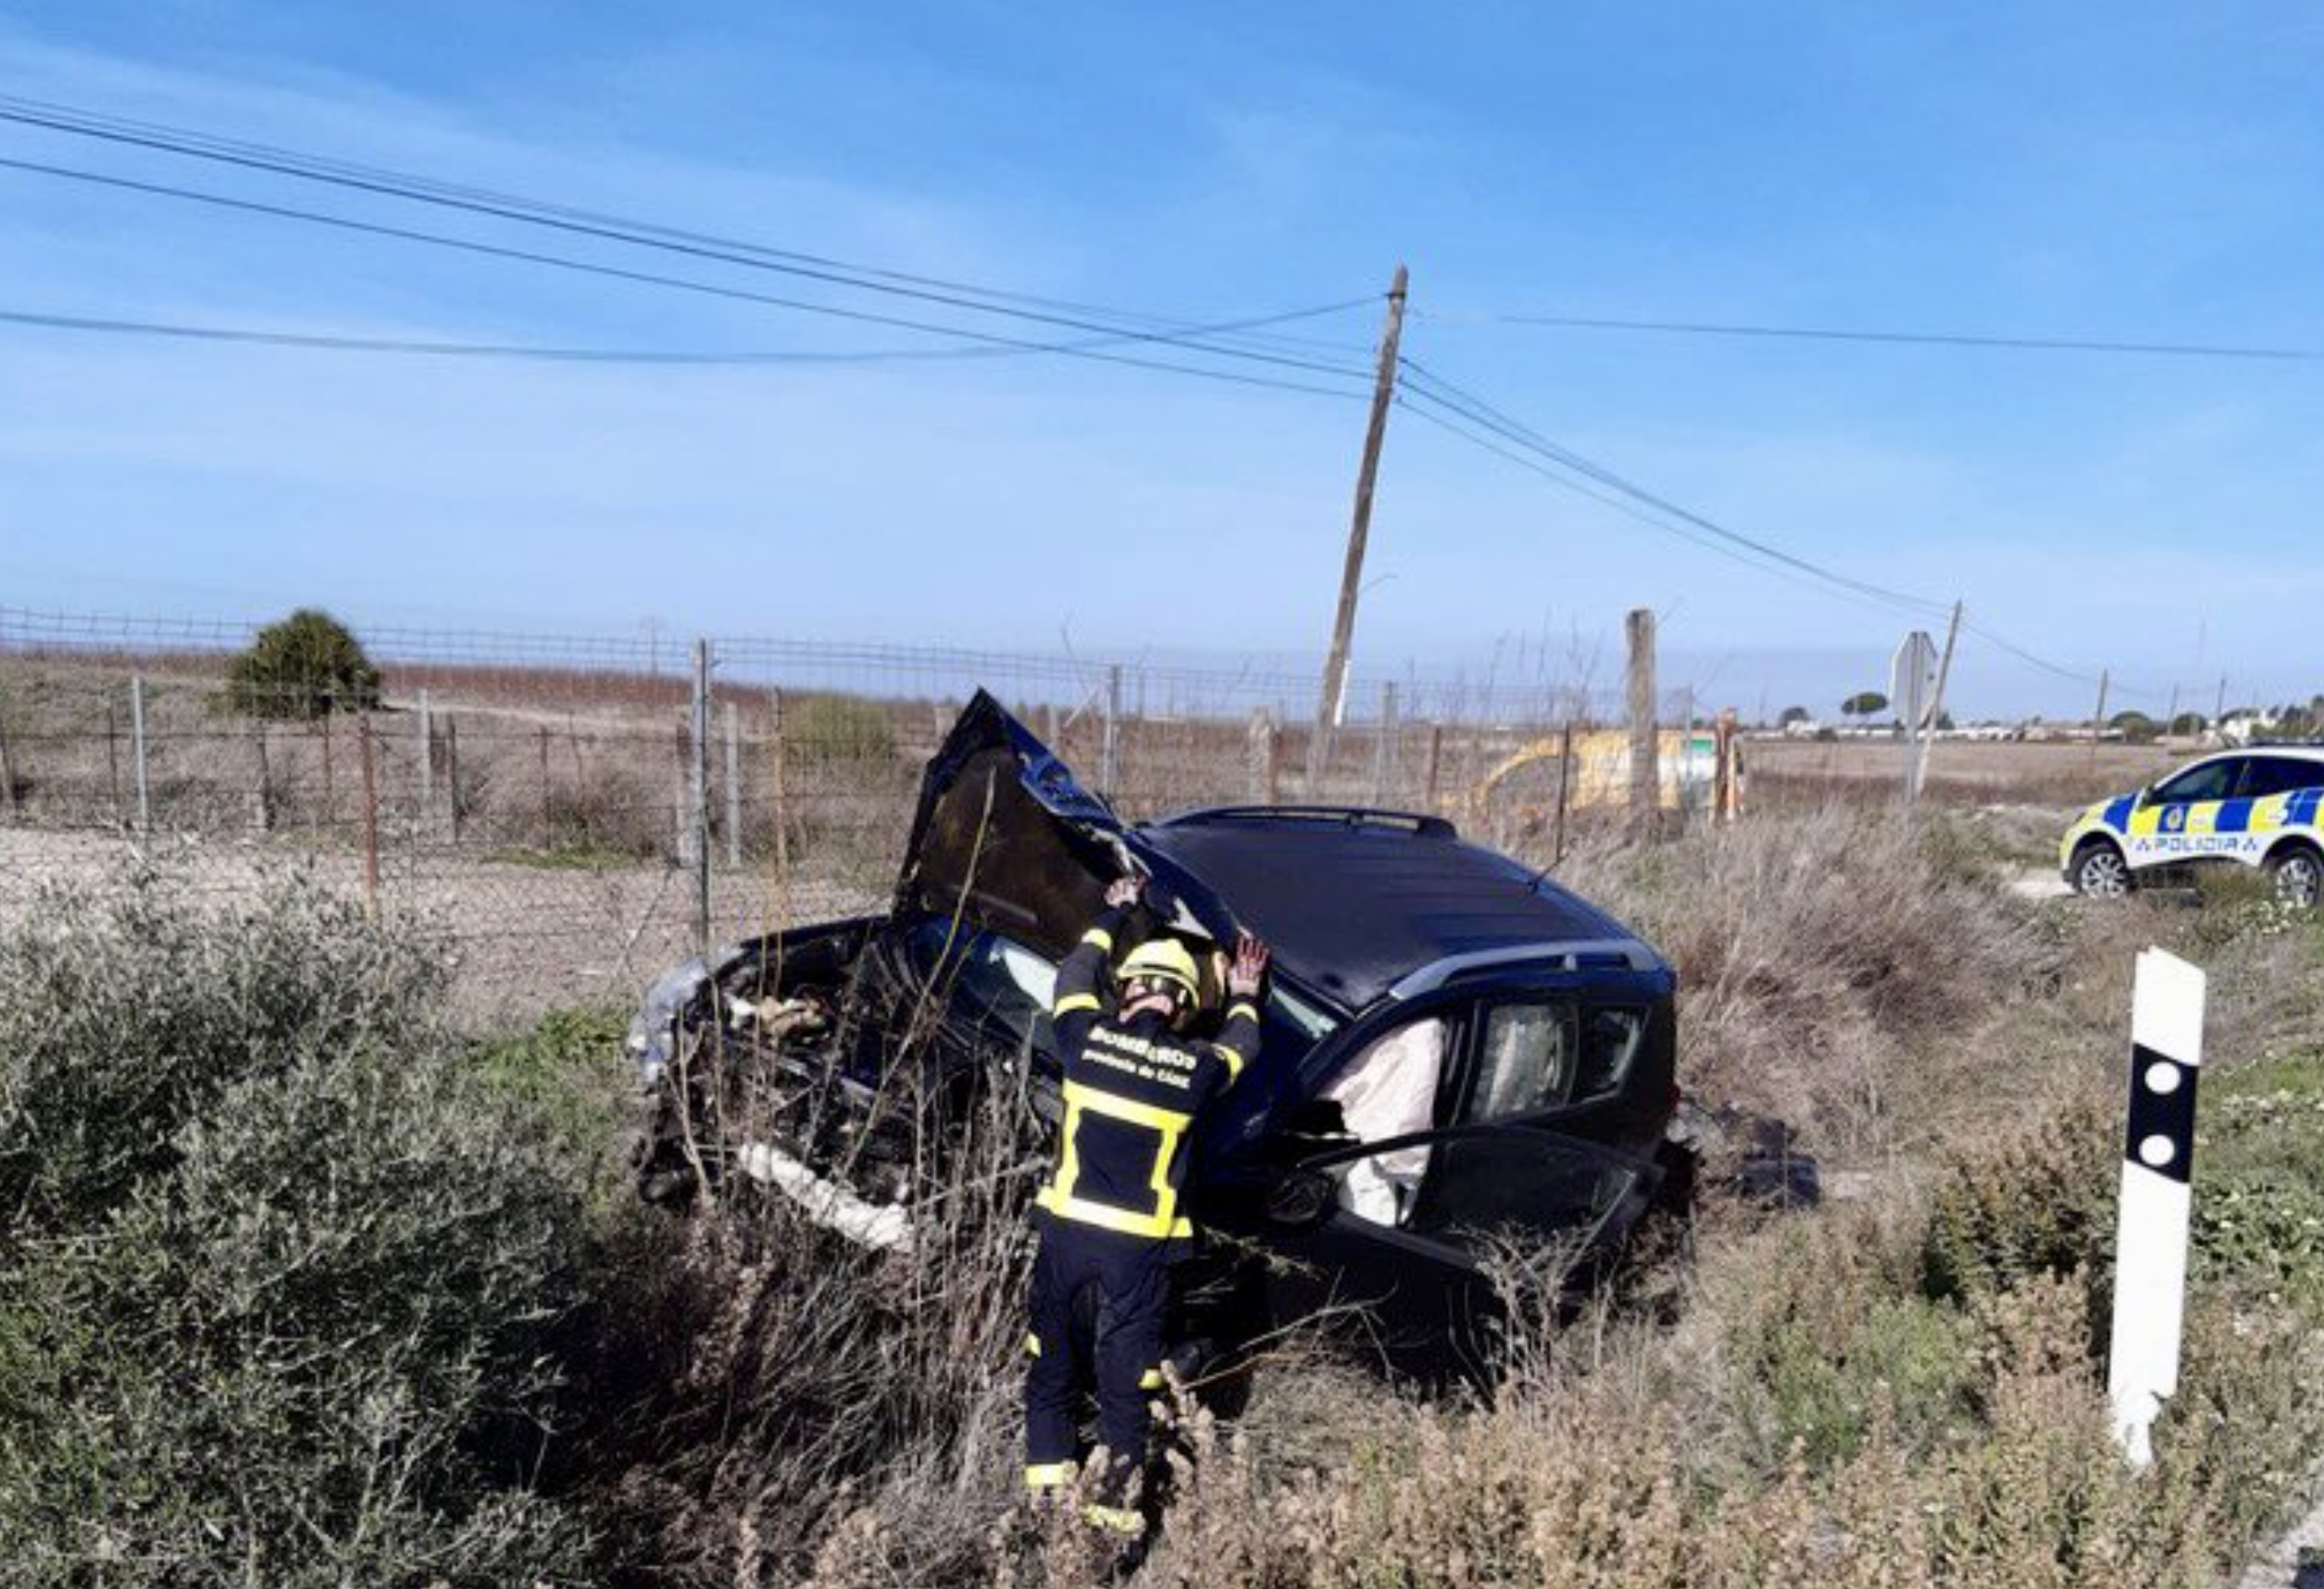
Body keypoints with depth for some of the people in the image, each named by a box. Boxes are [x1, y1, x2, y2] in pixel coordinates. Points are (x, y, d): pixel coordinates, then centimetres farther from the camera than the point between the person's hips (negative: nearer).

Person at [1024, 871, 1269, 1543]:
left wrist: (1110, 918, 32)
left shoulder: (1089, 1037, -3)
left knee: (1053, 1357, 17)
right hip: (1140, 1245, -1)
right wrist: (1243, 998, 38)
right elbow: (1241, 1048, 19)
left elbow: (1073, 978, 18)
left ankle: (1047, 1479, 22)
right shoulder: (1196, 1067, -4)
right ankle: (1113, 1496, 12)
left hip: (1068, 1229, 2)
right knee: (1126, 1372, 10)